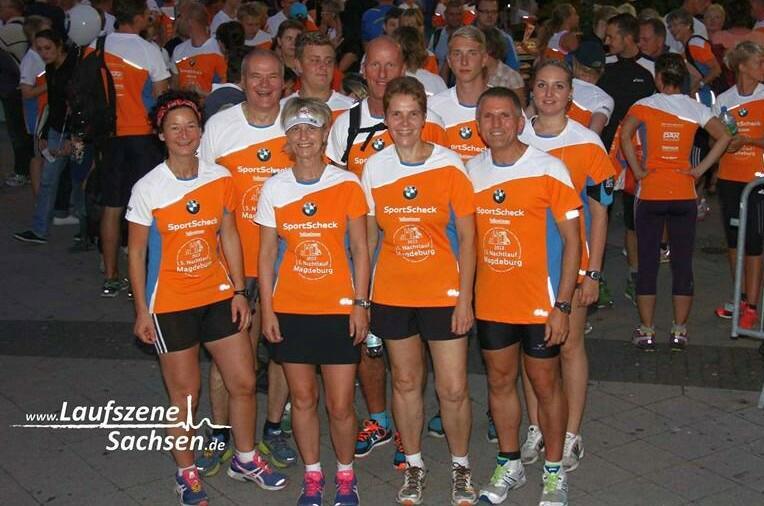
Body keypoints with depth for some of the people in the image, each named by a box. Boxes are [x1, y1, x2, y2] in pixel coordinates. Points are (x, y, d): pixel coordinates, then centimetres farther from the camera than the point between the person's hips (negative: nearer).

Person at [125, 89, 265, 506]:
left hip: (217, 295, 4)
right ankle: (186, 472, 27)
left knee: (243, 382, 8)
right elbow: (136, 252, -4)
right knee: (184, 392, 7)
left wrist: (239, 291, 3)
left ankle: (244, 459, 31)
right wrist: (142, 310, -4)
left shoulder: (220, 178, -2)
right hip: (170, 304, -3)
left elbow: (228, 237, 6)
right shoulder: (147, 188, -11)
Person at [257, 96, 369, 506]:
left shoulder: (347, 184, -4)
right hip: (290, 309, 2)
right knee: (303, 399, 11)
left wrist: (360, 303, -5)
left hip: (339, 307, -2)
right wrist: (267, 309, 0)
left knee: (340, 405, 1)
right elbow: (267, 253, 5)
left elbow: (360, 249, 0)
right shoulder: (274, 188, 1)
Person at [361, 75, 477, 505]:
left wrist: (465, 297, -8)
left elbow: (467, 237, -5)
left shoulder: (450, 165, -8)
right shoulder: (374, 168, 0)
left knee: (453, 389, 0)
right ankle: (414, 464, 33)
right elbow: (369, 236, 7)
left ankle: (461, 465, 24)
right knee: (406, 381, 14)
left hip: (444, 293, -2)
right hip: (392, 293, 3)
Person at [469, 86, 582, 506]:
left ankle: (554, 471, 26)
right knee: (500, 381, 15)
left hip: (539, 302, -4)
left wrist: (562, 305, -14)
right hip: (490, 302, 4)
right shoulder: (470, 171, 2)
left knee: (545, 384, 8)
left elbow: (571, 239, -10)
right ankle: (509, 464, 33)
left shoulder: (549, 170, -12)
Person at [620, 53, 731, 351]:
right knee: (683, 264, 8)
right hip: (684, 195, 2)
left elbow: (625, 134, -19)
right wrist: (701, 169, -1)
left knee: (648, 263, 5)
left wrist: (637, 170, -11)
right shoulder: (695, 108, 4)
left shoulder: (644, 105, -3)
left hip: (650, 195, -2)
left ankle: (646, 332, 8)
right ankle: (679, 331, 12)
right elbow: (723, 137, -6)